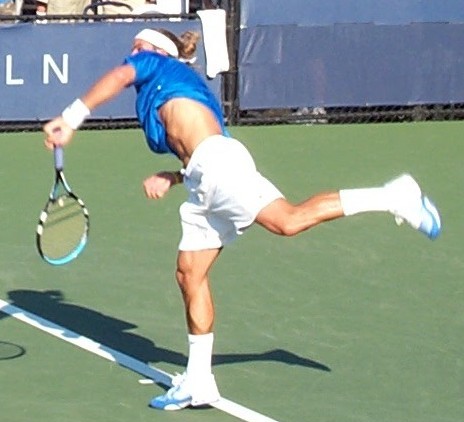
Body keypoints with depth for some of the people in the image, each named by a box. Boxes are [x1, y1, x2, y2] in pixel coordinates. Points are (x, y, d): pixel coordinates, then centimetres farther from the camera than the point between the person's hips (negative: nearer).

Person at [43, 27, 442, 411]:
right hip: (203, 183, 9)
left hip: (217, 161, -9)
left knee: (288, 220, -25)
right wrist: (172, 177, 18)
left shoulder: (159, 65, 16)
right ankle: (198, 381, 6)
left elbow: (117, 77, -6)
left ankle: (393, 196, -20)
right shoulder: (189, 90, 36)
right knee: (190, 275, 6)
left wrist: (72, 118, -10)